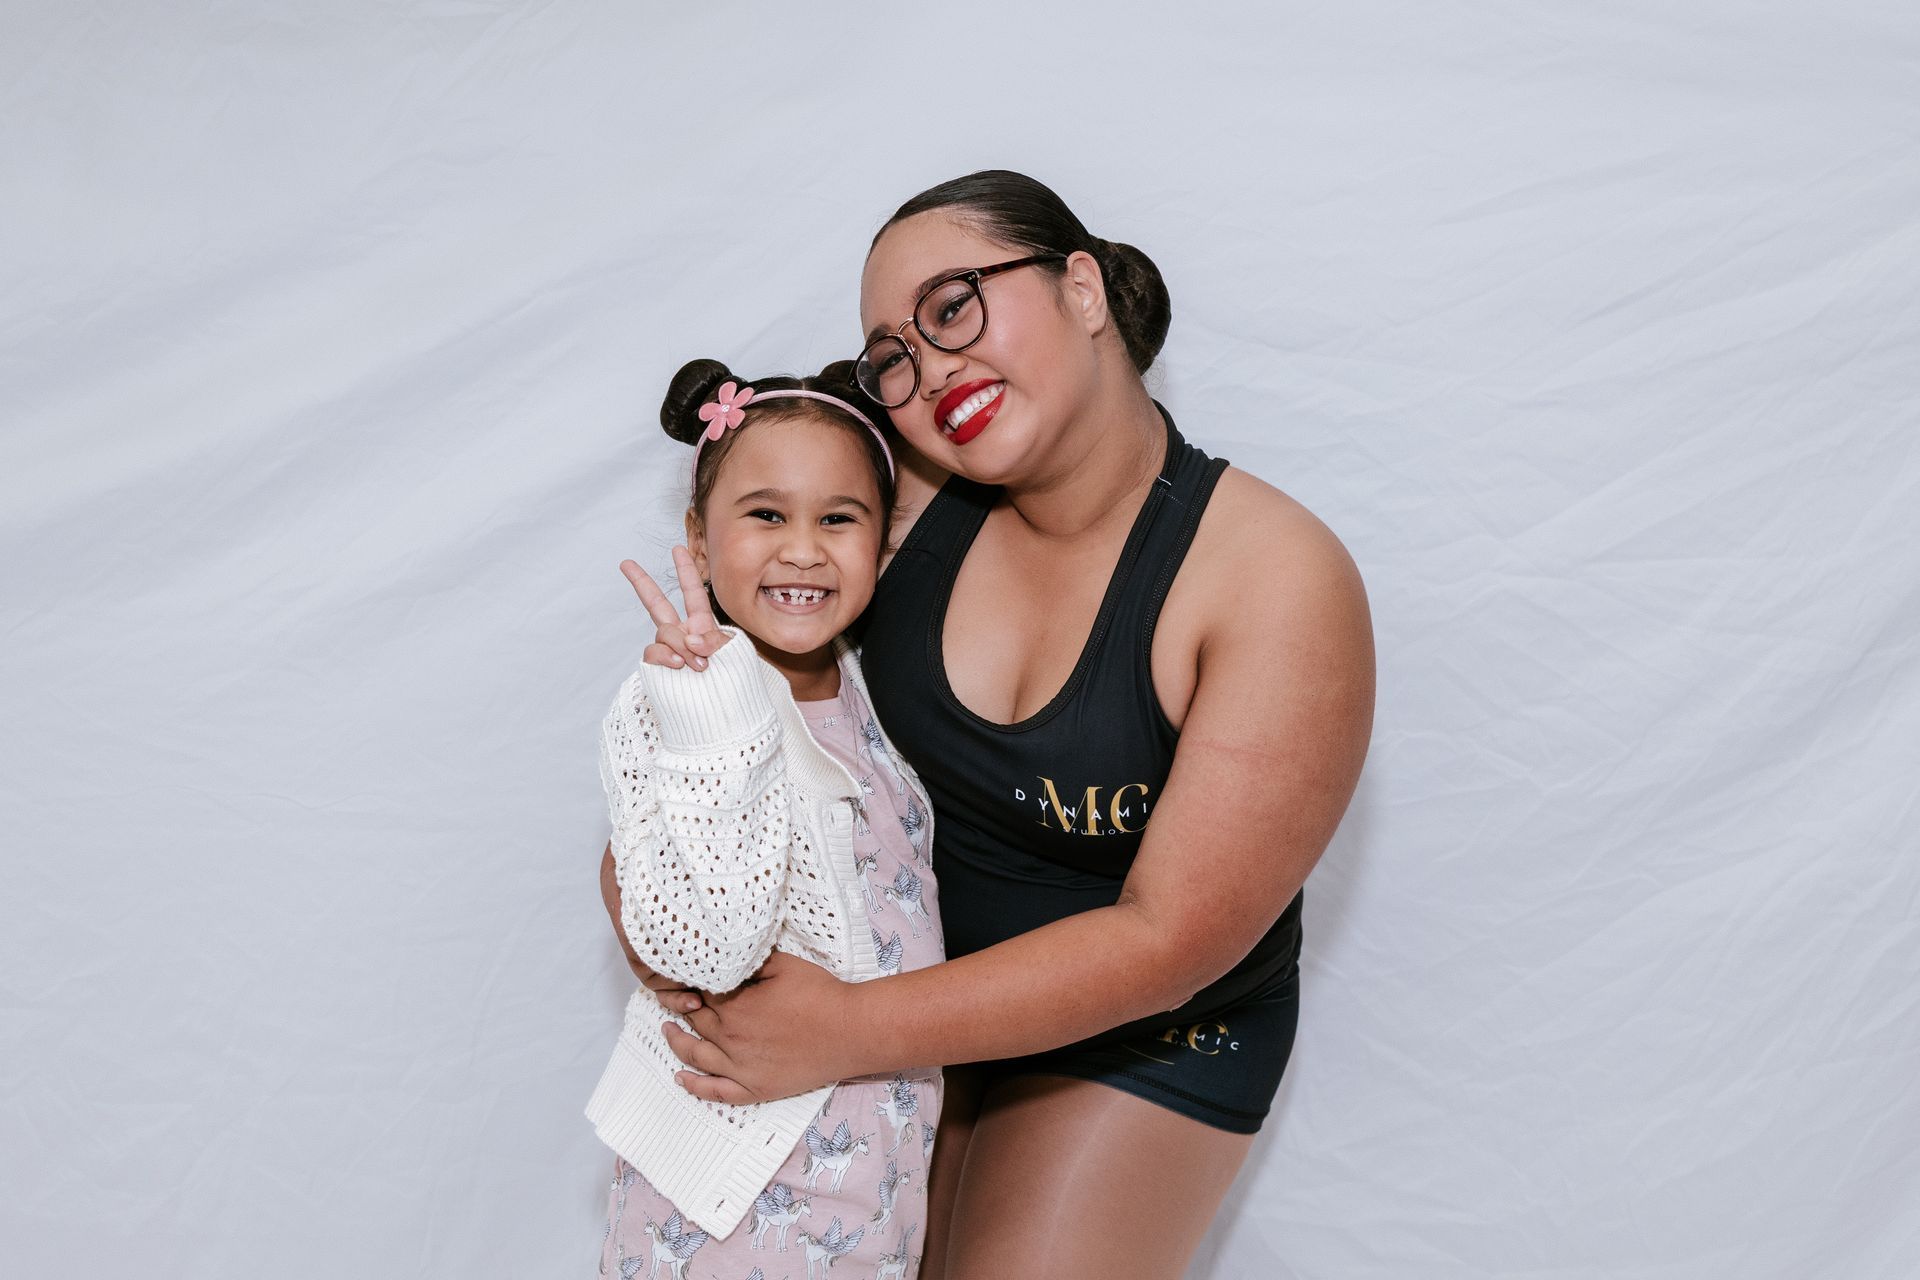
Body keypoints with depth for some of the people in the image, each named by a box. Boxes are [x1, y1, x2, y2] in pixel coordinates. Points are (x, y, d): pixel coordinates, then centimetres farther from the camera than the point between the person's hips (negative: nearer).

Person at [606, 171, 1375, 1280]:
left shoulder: (1283, 581, -26)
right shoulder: (908, 493, -14)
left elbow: (1167, 940, -26)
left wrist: (852, 1032, -28)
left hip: (1140, 1040, -3)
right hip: (905, 970, 4)